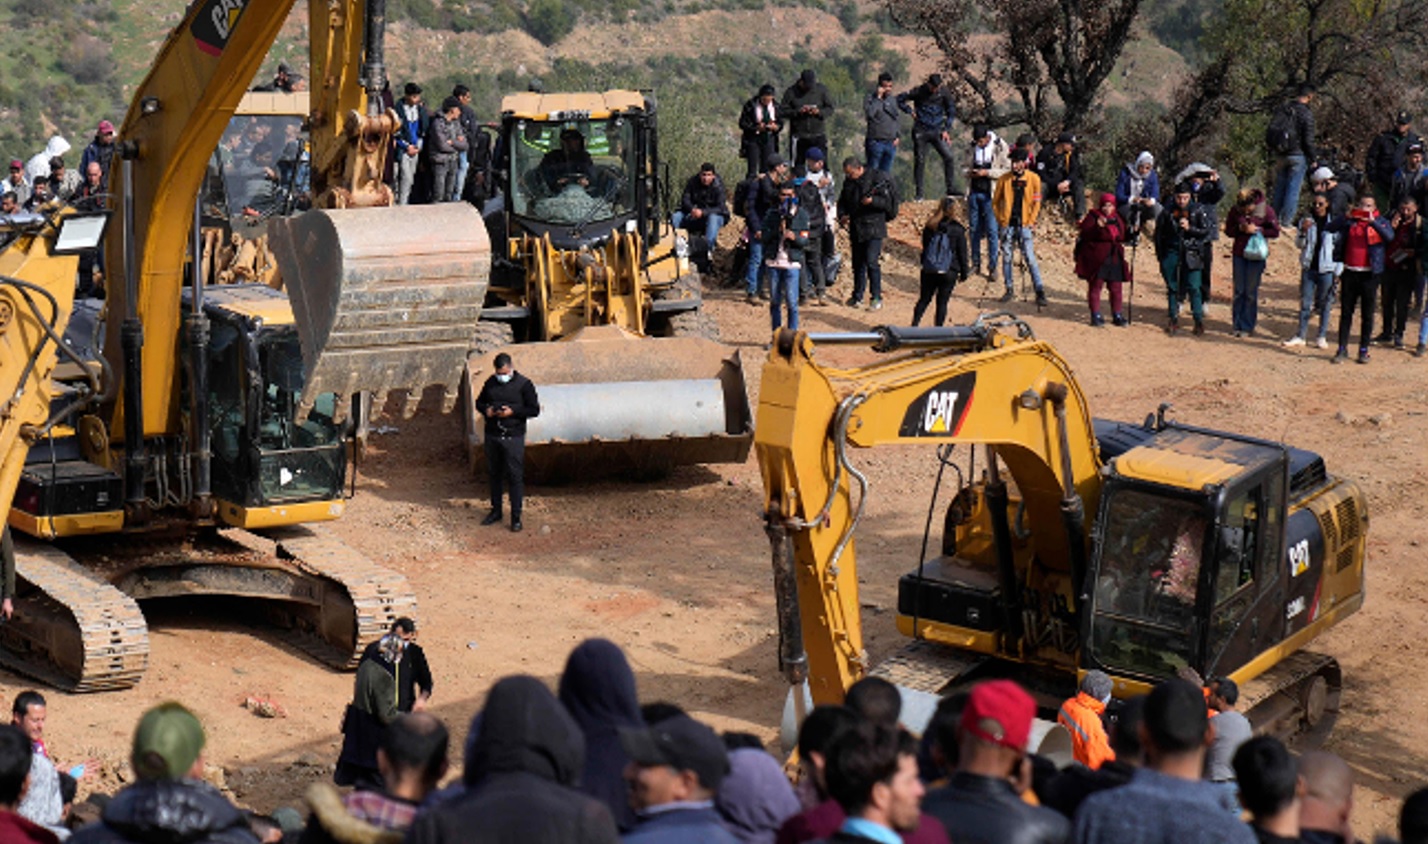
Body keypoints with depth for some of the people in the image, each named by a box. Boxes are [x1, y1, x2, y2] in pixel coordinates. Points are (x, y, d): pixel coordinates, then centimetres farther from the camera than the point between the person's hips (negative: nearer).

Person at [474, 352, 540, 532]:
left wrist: (513, 412, -18)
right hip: (492, 436, 5)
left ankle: (516, 517, 3)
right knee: (494, 474, 14)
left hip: (513, 437, -5)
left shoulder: (524, 384, -7)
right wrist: (485, 409, -5)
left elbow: (534, 410, -6)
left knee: (515, 477, -3)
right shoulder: (490, 383, 6)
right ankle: (496, 512, 28)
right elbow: (479, 402, 18)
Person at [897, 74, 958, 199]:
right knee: (919, 161, 0)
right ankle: (918, 193, 8)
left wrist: (946, 130, 3)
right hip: (921, 132, -2)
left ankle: (951, 188, -3)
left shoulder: (944, 93, -1)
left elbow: (952, 111, 9)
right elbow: (900, 99, 2)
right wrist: (911, 112, -6)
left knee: (949, 157, -11)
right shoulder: (919, 92, -7)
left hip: (937, 131, 2)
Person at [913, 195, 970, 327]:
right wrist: (964, 273, 6)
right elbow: (962, 254, -4)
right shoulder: (958, 231, -10)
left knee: (924, 299, 14)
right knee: (942, 302, 5)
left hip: (929, 271, 3)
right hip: (948, 273, -3)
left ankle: (914, 325, 12)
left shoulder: (930, 227, 0)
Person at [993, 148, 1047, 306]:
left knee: (1030, 258, -7)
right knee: (1007, 257, 6)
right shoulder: (1004, 179, 3)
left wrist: (1031, 221, -2)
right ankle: (1009, 290, 17)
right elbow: (995, 202, 11)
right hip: (1007, 224, 2)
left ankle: (1040, 292, -5)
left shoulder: (1033, 179, 0)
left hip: (1024, 224, -2)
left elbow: (1036, 202, 5)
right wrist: (1000, 219, 4)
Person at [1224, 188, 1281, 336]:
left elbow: (1275, 232, -3)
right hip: (1239, 254, 3)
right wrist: (1239, 228, -15)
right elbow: (1228, 230, 6)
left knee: (1251, 293, 1)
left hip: (1256, 256, -3)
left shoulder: (1266, 210, -11)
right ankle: (1238, 326, 16)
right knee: (1239, 292, 7)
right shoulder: (1235, 210, -4)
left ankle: (1248, 327, 9)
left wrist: (1257, 230, -18)